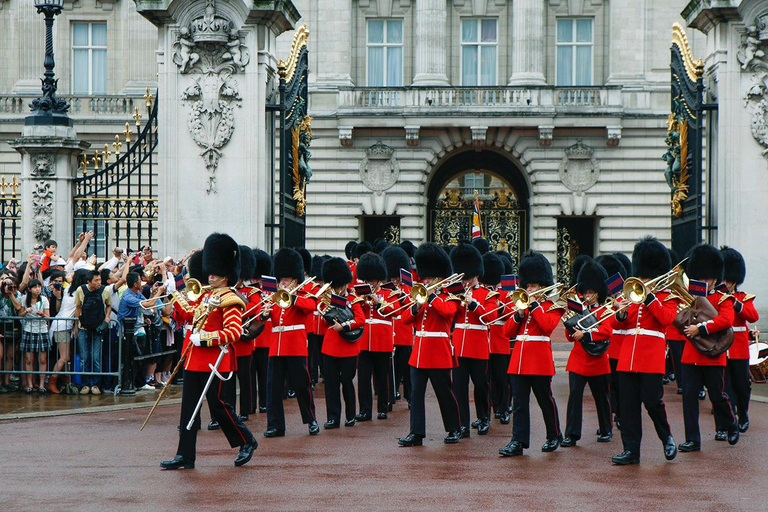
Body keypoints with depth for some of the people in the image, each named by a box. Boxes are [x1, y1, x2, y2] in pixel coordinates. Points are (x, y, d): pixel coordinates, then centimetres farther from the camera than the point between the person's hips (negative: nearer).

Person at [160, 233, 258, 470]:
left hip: (214, 360, -8)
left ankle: (247, 441, 19)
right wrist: (176, 298, 21)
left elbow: (234, 332, -21)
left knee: (218, 406, -1)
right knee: (189, 407, 6)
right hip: (195, 360, 8)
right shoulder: (206, 295, 14)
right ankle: (185, 456, 8)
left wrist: (204, 339, -22)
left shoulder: (229, 300, -12)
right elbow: (192, 316, 29)